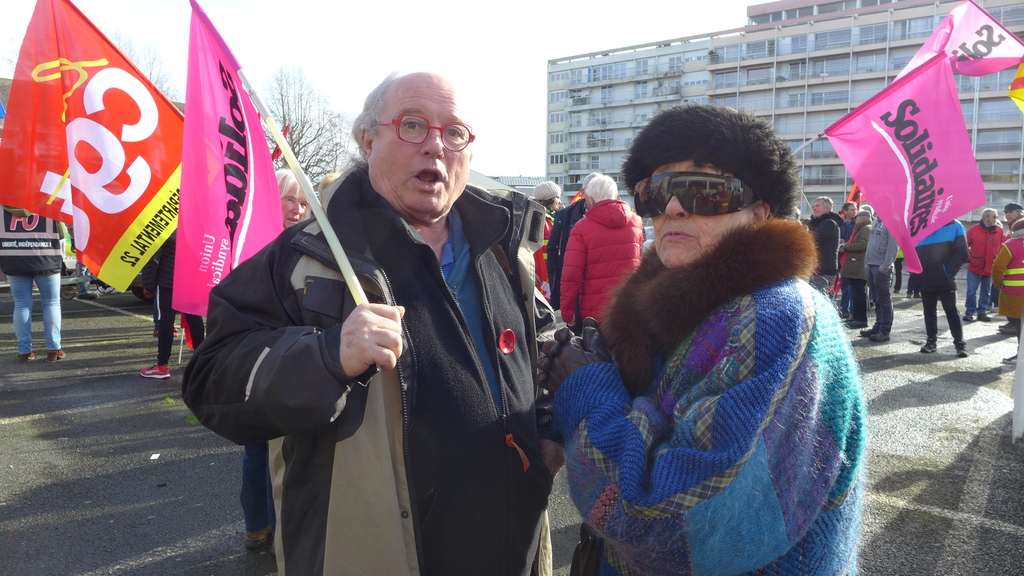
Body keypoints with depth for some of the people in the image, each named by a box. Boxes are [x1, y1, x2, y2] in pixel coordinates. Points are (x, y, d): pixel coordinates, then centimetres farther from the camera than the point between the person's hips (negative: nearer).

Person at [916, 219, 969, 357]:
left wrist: (949, 270, -13)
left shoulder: (954, 226, -2)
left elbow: (961, 252, -5)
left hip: (945, 279, -4)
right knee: (929, 311, 10)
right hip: (925, 280, 4)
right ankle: (931, 340, 19)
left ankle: (959, 343, 5)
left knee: (951, 311, 0)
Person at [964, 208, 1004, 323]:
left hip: (990, 267, 3)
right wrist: (967, 257, -3)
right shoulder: (973, 230, -6)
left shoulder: (999, 230, 1)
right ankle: (969, 312, 6)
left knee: (986, 292, 10)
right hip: (974, 266, -3)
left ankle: (982, 312, 18)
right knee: (971, 291, -2)